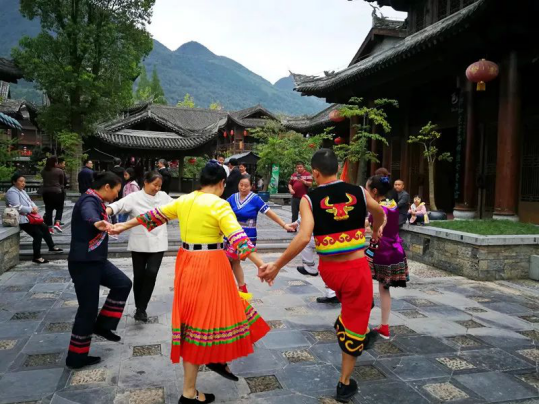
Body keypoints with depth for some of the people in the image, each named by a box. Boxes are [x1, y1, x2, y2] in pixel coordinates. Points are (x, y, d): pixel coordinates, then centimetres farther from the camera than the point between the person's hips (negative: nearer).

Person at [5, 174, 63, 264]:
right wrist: (31, 209, -20)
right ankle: (37, 257, -5)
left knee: (44, 228, 11)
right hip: (22, 219, -10)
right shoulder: (12, 192, -16)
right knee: (38, 234, -14)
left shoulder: (22, 191, 15)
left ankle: (52, 247, 27)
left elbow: (30, 201, 17)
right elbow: (18, 207, -26)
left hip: (29, 217, 10)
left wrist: (34, 207, -5)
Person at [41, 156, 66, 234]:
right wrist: (61, 187, 18)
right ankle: (57, 223, -11)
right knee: (59, 208, 9)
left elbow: (44, 180, 10)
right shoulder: (60, 171, -8)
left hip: (46, 192, 4)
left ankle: (49, 227, 8)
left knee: (48, 210, 8)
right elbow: (62, 182, 0)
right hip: (56, 192, -4)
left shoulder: (43, 171, 4)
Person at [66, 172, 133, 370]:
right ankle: (76, 357, 12)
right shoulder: (90, 200, -19)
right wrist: (97, 223, -66)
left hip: (95, 260, 10)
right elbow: (88, 214, -45)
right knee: (88, 309, -2)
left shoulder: (96, 201, 13)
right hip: (84, 262, -10)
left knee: (123, 283, 8)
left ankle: (102, 325, 17)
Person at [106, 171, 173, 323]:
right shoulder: (134, 197, -7)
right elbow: (118, 205, -22)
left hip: (157, 243, 2)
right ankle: (139, 308, 26)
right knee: (139, 276, 7)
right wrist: (105, 211, -42)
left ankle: (142, 308, 1)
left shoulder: (163, 196, 5)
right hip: (139, 243, -2)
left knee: (151, 273, -12)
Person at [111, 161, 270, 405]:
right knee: (202, 319, 2)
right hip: (210, 265, -7)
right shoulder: (219, 205, -13)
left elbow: (155, 216, 19)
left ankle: (215, 359, 32)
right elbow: (238, 237, -23)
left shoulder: (183, 201, 7)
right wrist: (261, 264, -26)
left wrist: (126, 226, 32)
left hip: (187, 262, 7)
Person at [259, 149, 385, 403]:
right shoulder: (359, 192, -2)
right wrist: (375, 233, 41)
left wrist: (276, 266, -14)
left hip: (329, 270, 1)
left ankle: (364, 336, 49)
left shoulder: (309, 200, -9)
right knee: (353, 324, 14)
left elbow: (303, 238, -23)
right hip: (357, 268, 0)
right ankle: (345, 384, 28)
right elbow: (379, 213, 19)